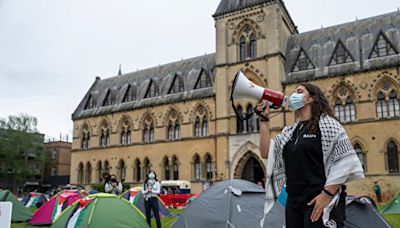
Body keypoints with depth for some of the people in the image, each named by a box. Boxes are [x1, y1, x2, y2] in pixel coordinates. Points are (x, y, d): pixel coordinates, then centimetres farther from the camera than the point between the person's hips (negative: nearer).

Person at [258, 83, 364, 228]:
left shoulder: (326, 124, -3)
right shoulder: (289, 131, 15)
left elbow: (344, 161, -10)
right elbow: (266, 153, 9)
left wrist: (327, 194, -17)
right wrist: (264, 118, 7)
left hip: (319, 203, -6)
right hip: (294, 202, 6)